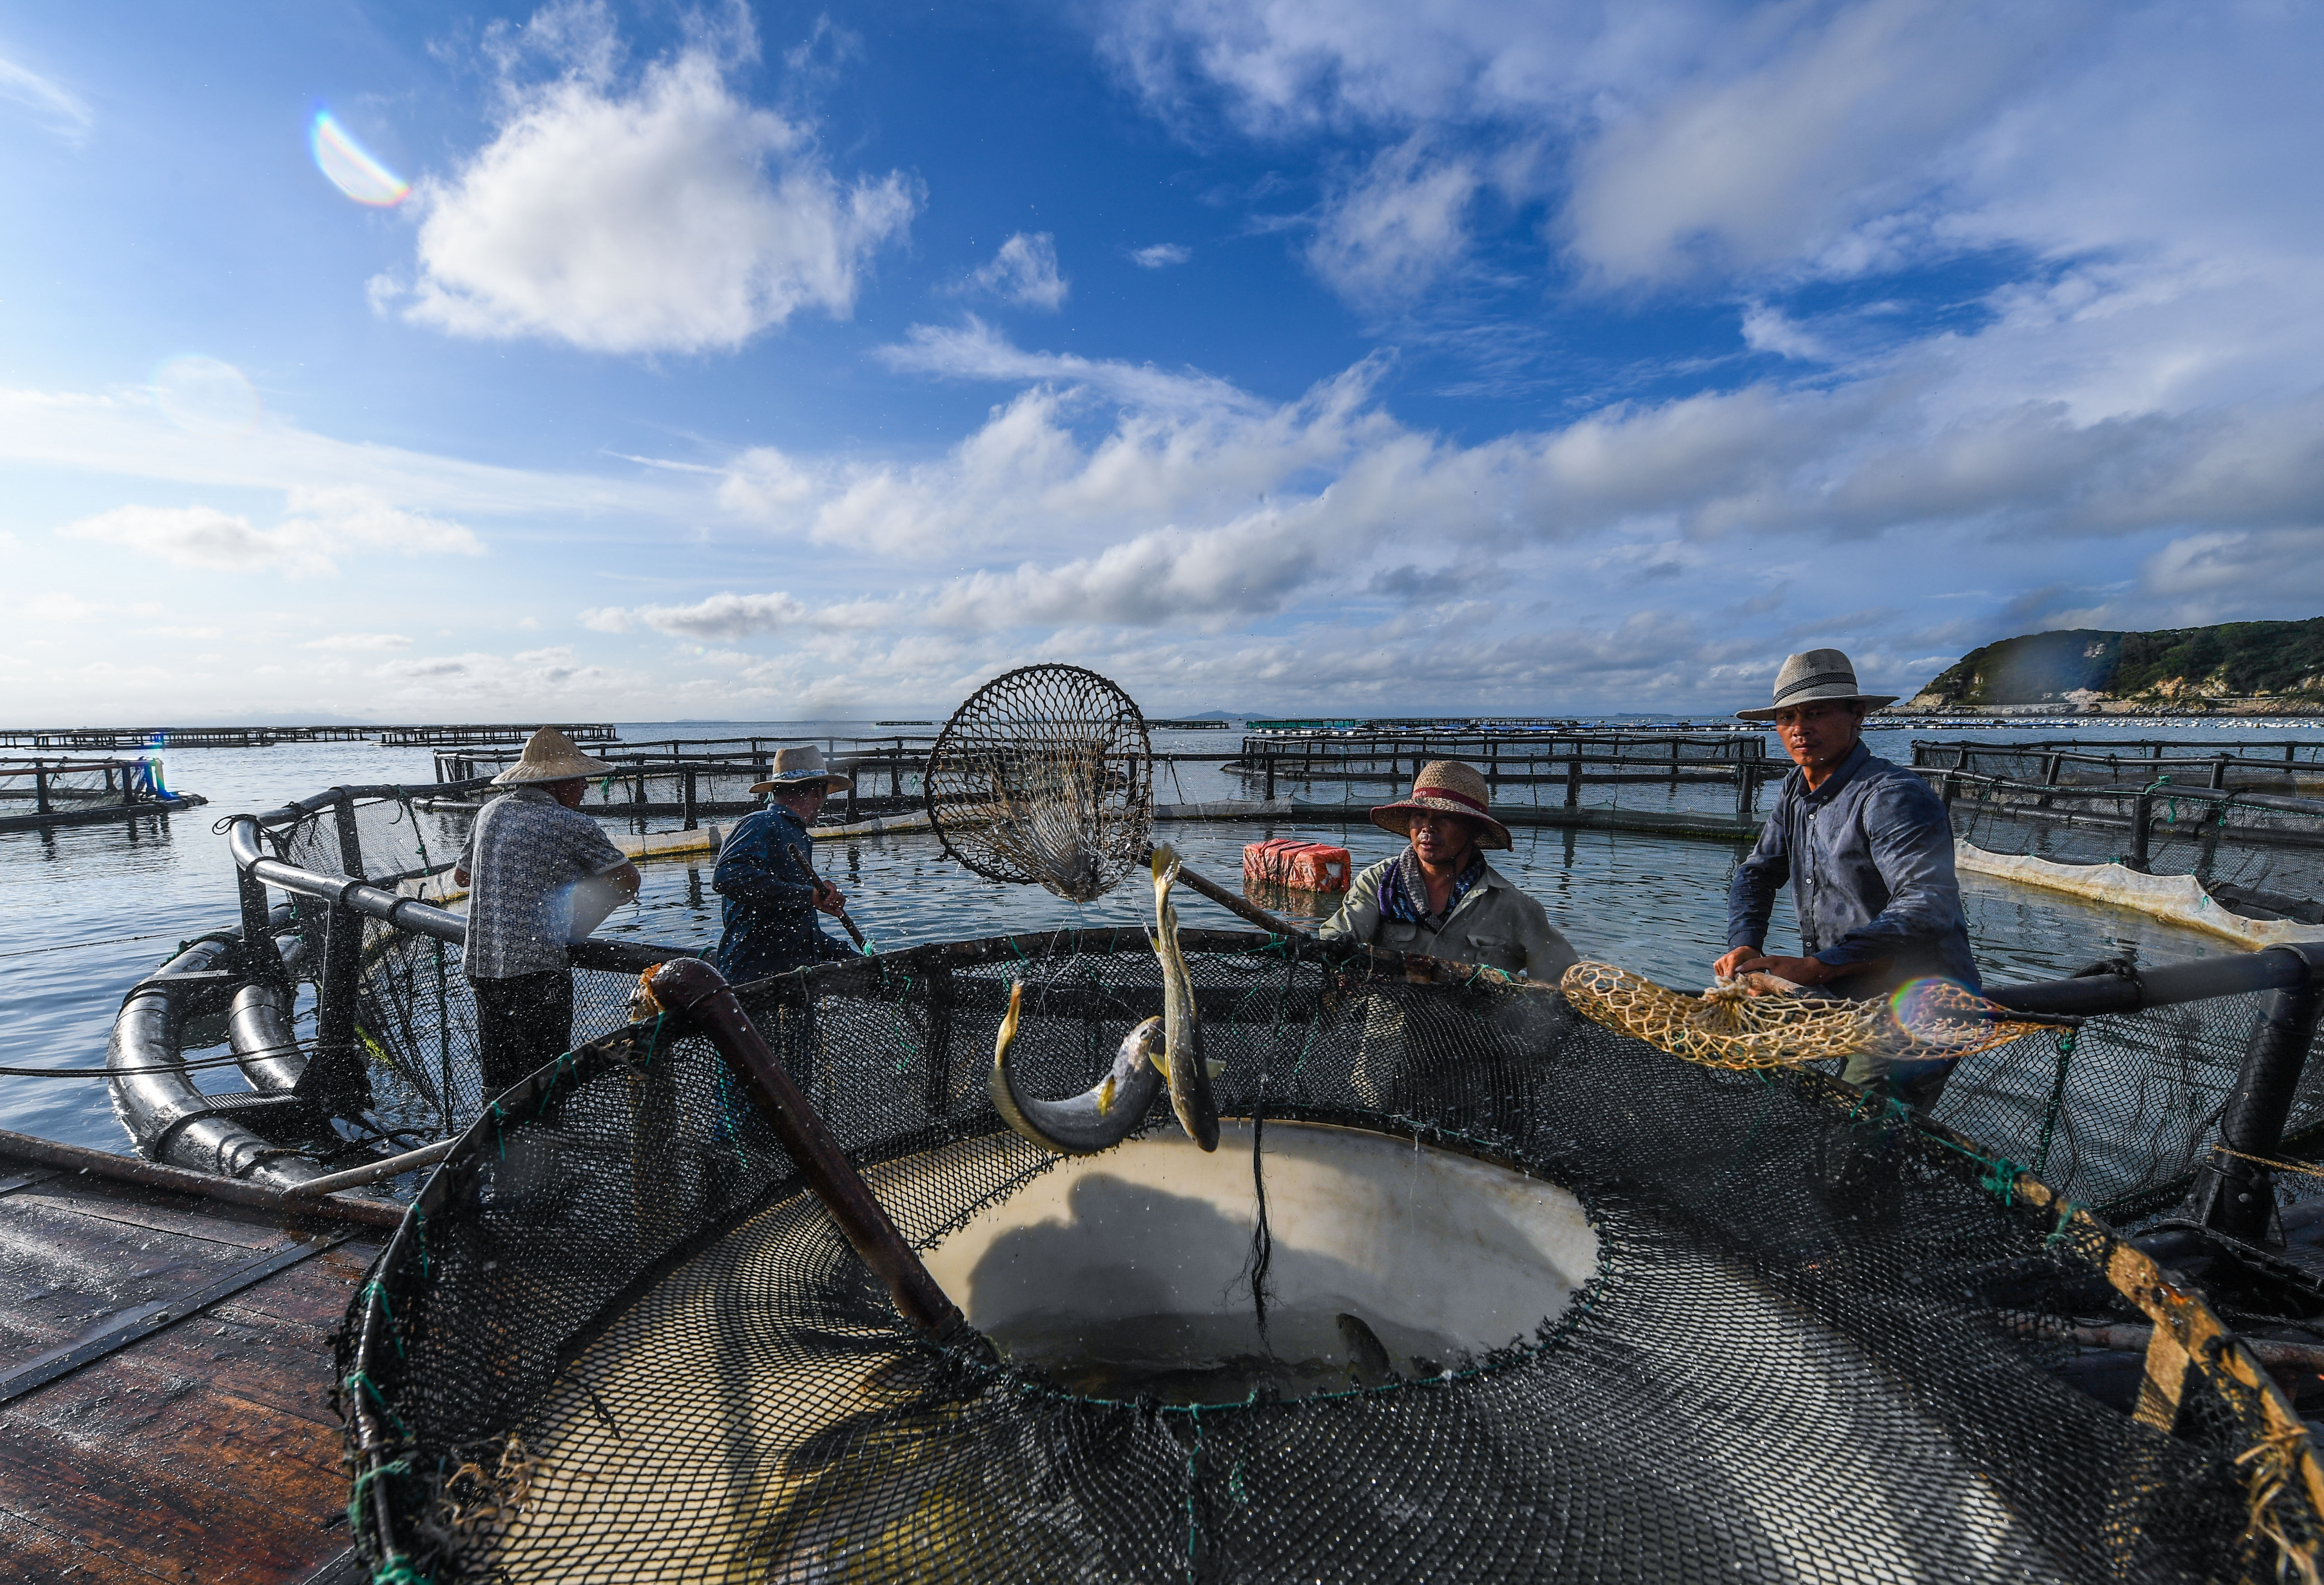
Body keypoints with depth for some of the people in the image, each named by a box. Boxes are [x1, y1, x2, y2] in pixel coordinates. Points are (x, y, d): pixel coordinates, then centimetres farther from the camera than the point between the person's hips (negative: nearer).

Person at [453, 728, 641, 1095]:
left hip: (481, 964, 7)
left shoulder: (489, 812, 9)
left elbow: (461, 876, 24)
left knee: (498, 1075, 19)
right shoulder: (570, 823, -12)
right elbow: (629, 882, -9)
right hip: (538, 968, -7)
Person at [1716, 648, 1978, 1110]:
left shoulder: (1893, 795, -19)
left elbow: (1929, 907, -29)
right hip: (1844, 998, 8)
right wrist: (1744, 946, -7)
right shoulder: (1796, 792, 7)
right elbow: (1756, 874, 11)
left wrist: (1813, 967, -35)